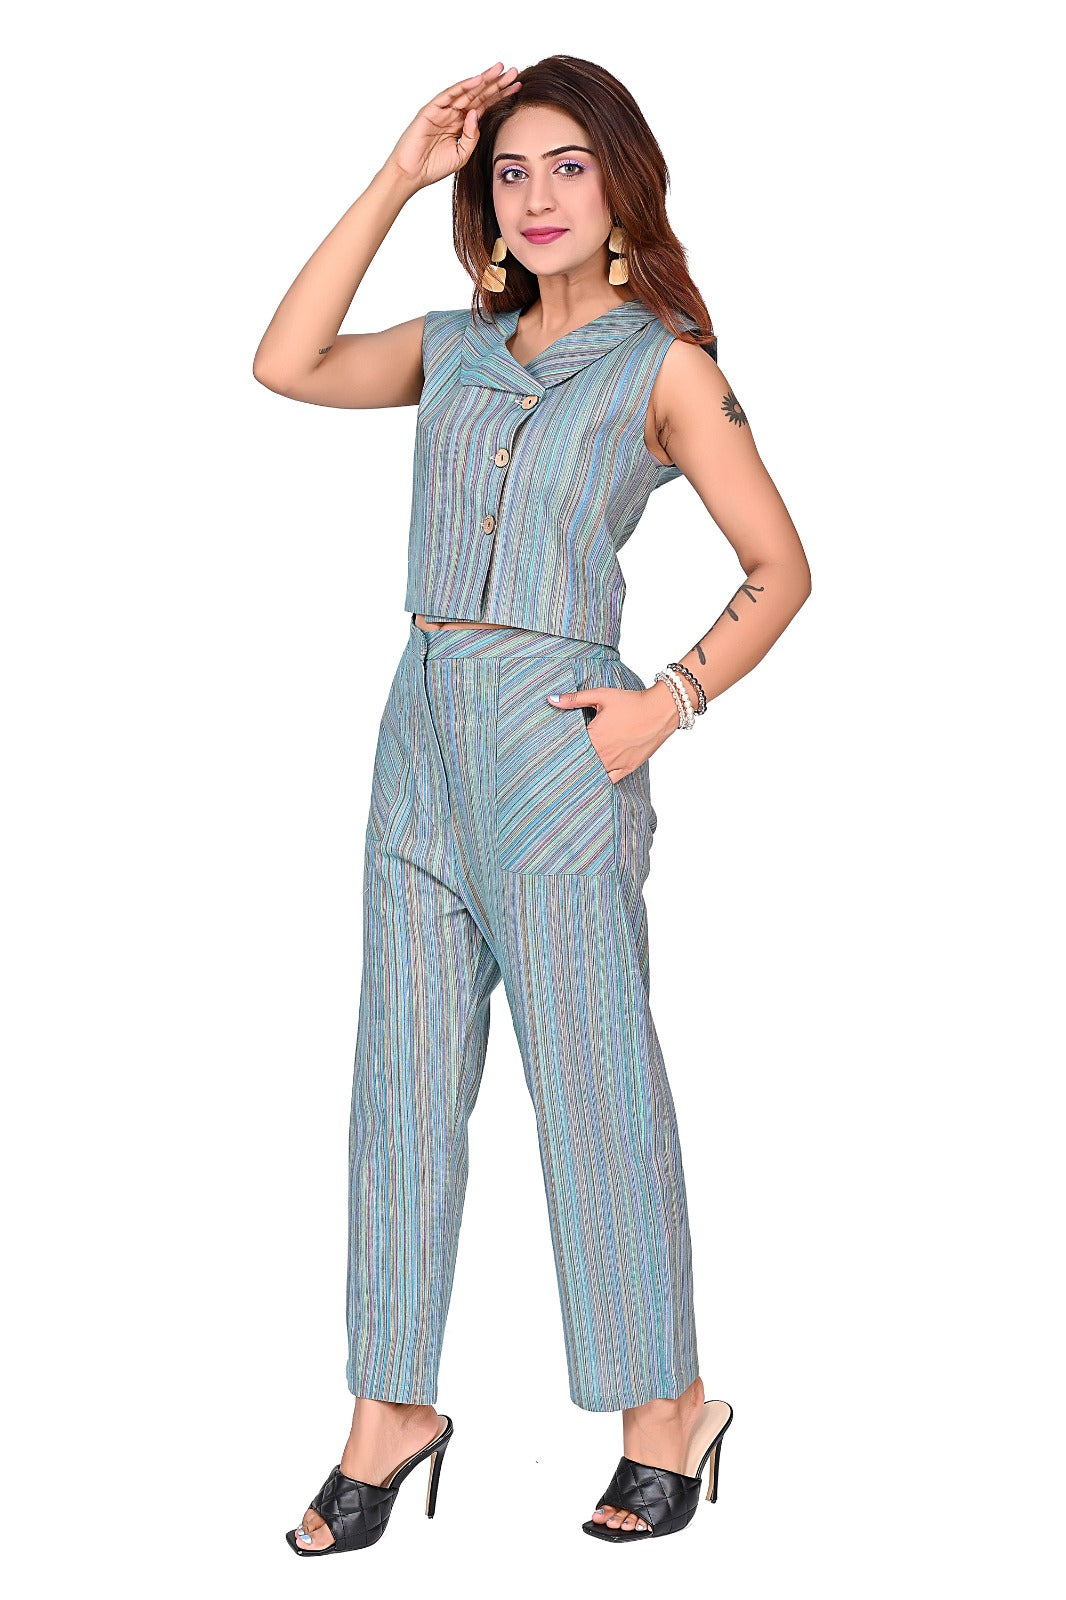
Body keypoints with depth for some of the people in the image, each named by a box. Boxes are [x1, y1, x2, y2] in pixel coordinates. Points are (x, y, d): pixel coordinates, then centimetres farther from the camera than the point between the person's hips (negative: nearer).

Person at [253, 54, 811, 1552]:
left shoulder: (663, 362, -1)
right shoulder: (459, 347, 14)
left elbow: (780, 565, 1)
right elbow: (287, 365, 6)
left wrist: (667, 701, -12)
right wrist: (396, 178, 6)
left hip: (556, 743, -5)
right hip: (425, 727, 5)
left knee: (592, 1079, 2)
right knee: (405, 1076, 7)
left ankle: (668, 1404, 18)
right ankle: (394, 1409, 19)